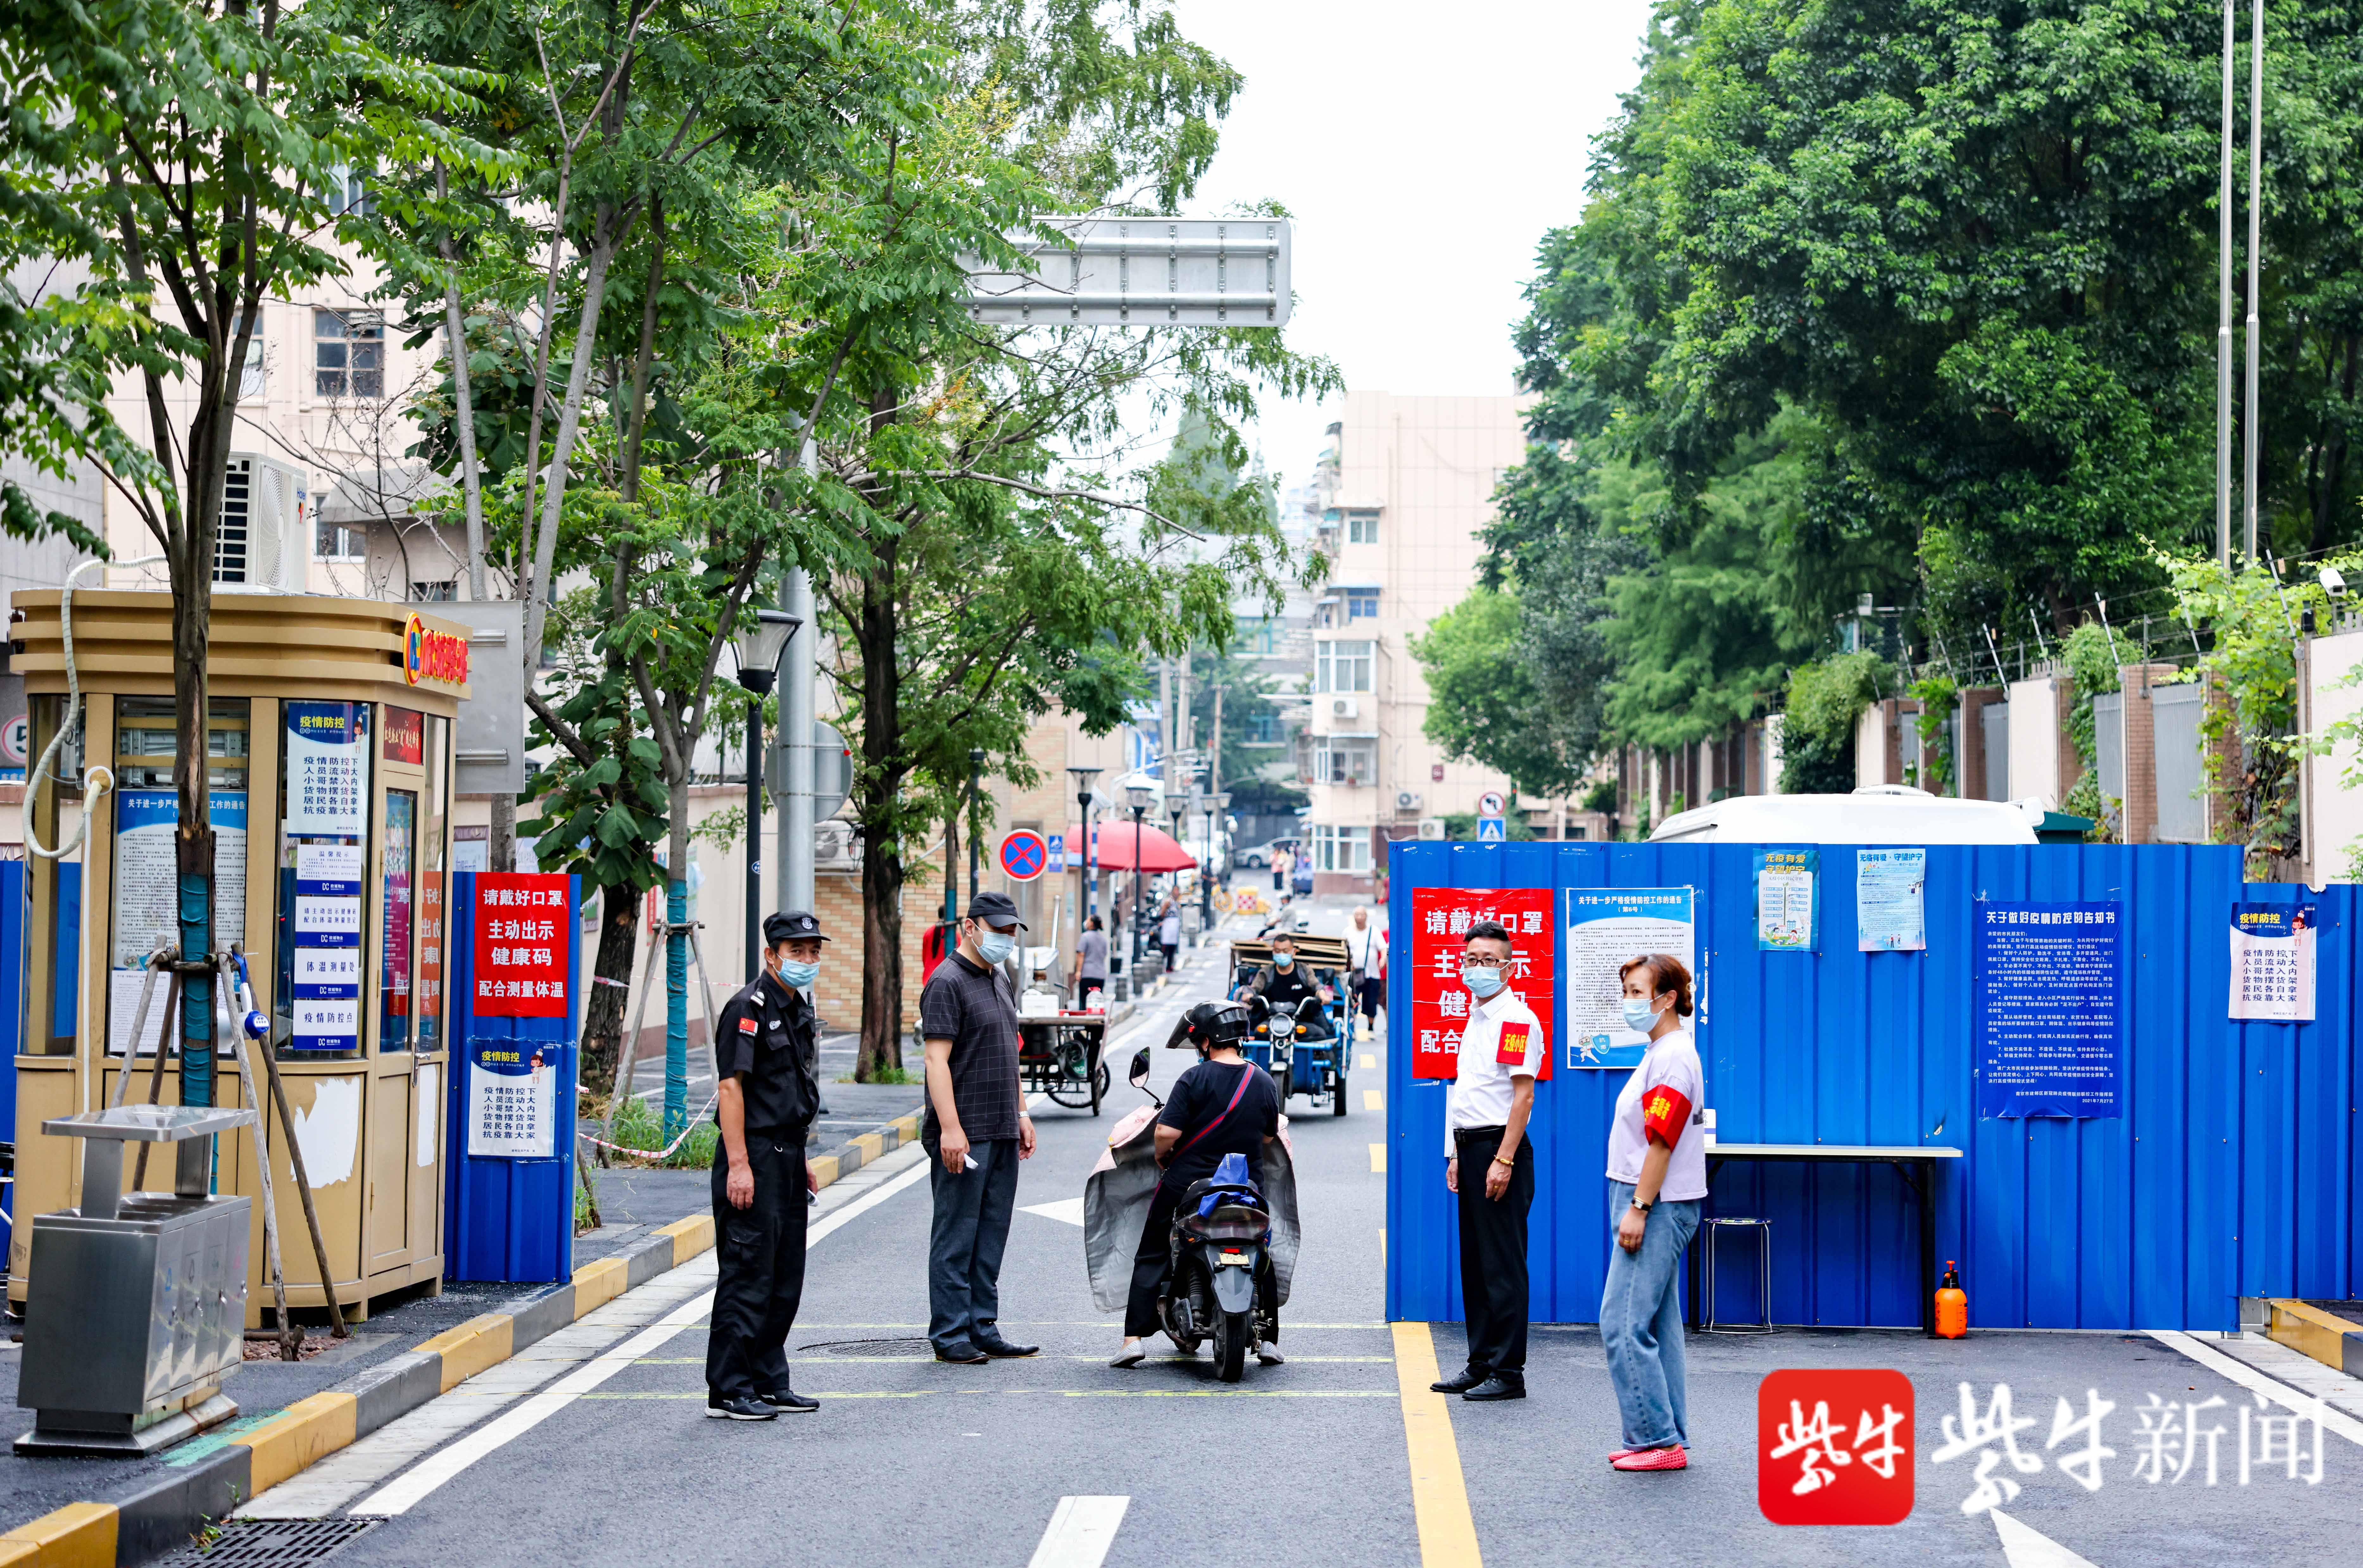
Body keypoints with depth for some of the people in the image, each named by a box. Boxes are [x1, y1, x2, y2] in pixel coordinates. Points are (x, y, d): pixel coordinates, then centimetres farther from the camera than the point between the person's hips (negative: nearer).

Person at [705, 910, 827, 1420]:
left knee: (785, 1279, 13)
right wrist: (738, 1164, -23)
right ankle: (729, 1391, -2)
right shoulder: (749, 1009, -13)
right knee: (747, 1277, -7)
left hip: (788, 1156, 9)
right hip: (755, 1156, -9)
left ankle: (769, 1382, 21)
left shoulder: (801, 1009, 15)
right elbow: (731, 1086, -18)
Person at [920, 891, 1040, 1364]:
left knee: (991, 1235, 10)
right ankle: (950, 1335, 2)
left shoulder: (999, 979, 17)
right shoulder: (947, 982, -11)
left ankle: (983, 1329, 16)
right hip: (964, 1134, -9)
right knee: (956, 1236, -3)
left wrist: (1021, 1113, 20)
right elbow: (937, 1060, -17)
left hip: (1002, 1132, 9)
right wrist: (950, 1129, -22)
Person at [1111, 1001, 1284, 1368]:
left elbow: (1167, 1133, -19)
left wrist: (1162, 1156, 2)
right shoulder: (1265, 1082, 1)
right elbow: (1270, 1135, 13)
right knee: (1261, 1258, 23)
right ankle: (1268, 1339, 19)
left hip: (1188, 1184, -3)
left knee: (1151, 1258, 11)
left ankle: (1134, 1338, 2)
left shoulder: (1194, 1079, -14)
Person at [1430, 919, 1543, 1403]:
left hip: (1500, 1151, -10)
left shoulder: (1517, 1019, -11)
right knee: (1475, 1263, 12)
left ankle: (1508, 1373, -1)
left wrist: (1503, 1162, -21)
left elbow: (1523, 1095, -17)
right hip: (1471, 1148, 10)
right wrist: (1457, 1156, 18)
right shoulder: (1475, 1017, 18)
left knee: (1503, 1266, -5)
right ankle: (1480, 1365, 19)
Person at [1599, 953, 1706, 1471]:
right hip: (1653, 1205, 10)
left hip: (1658, 1206, -10)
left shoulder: (1672, 1058, -15)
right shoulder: (1662, 1054, 17)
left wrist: (1638, 1208, -20)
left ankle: (1659, 1440, -7)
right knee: (1658, 1325, 11)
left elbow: (1661, 1142, -20)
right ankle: (1667, 1438, 15)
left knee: (1624, 1325, -10)